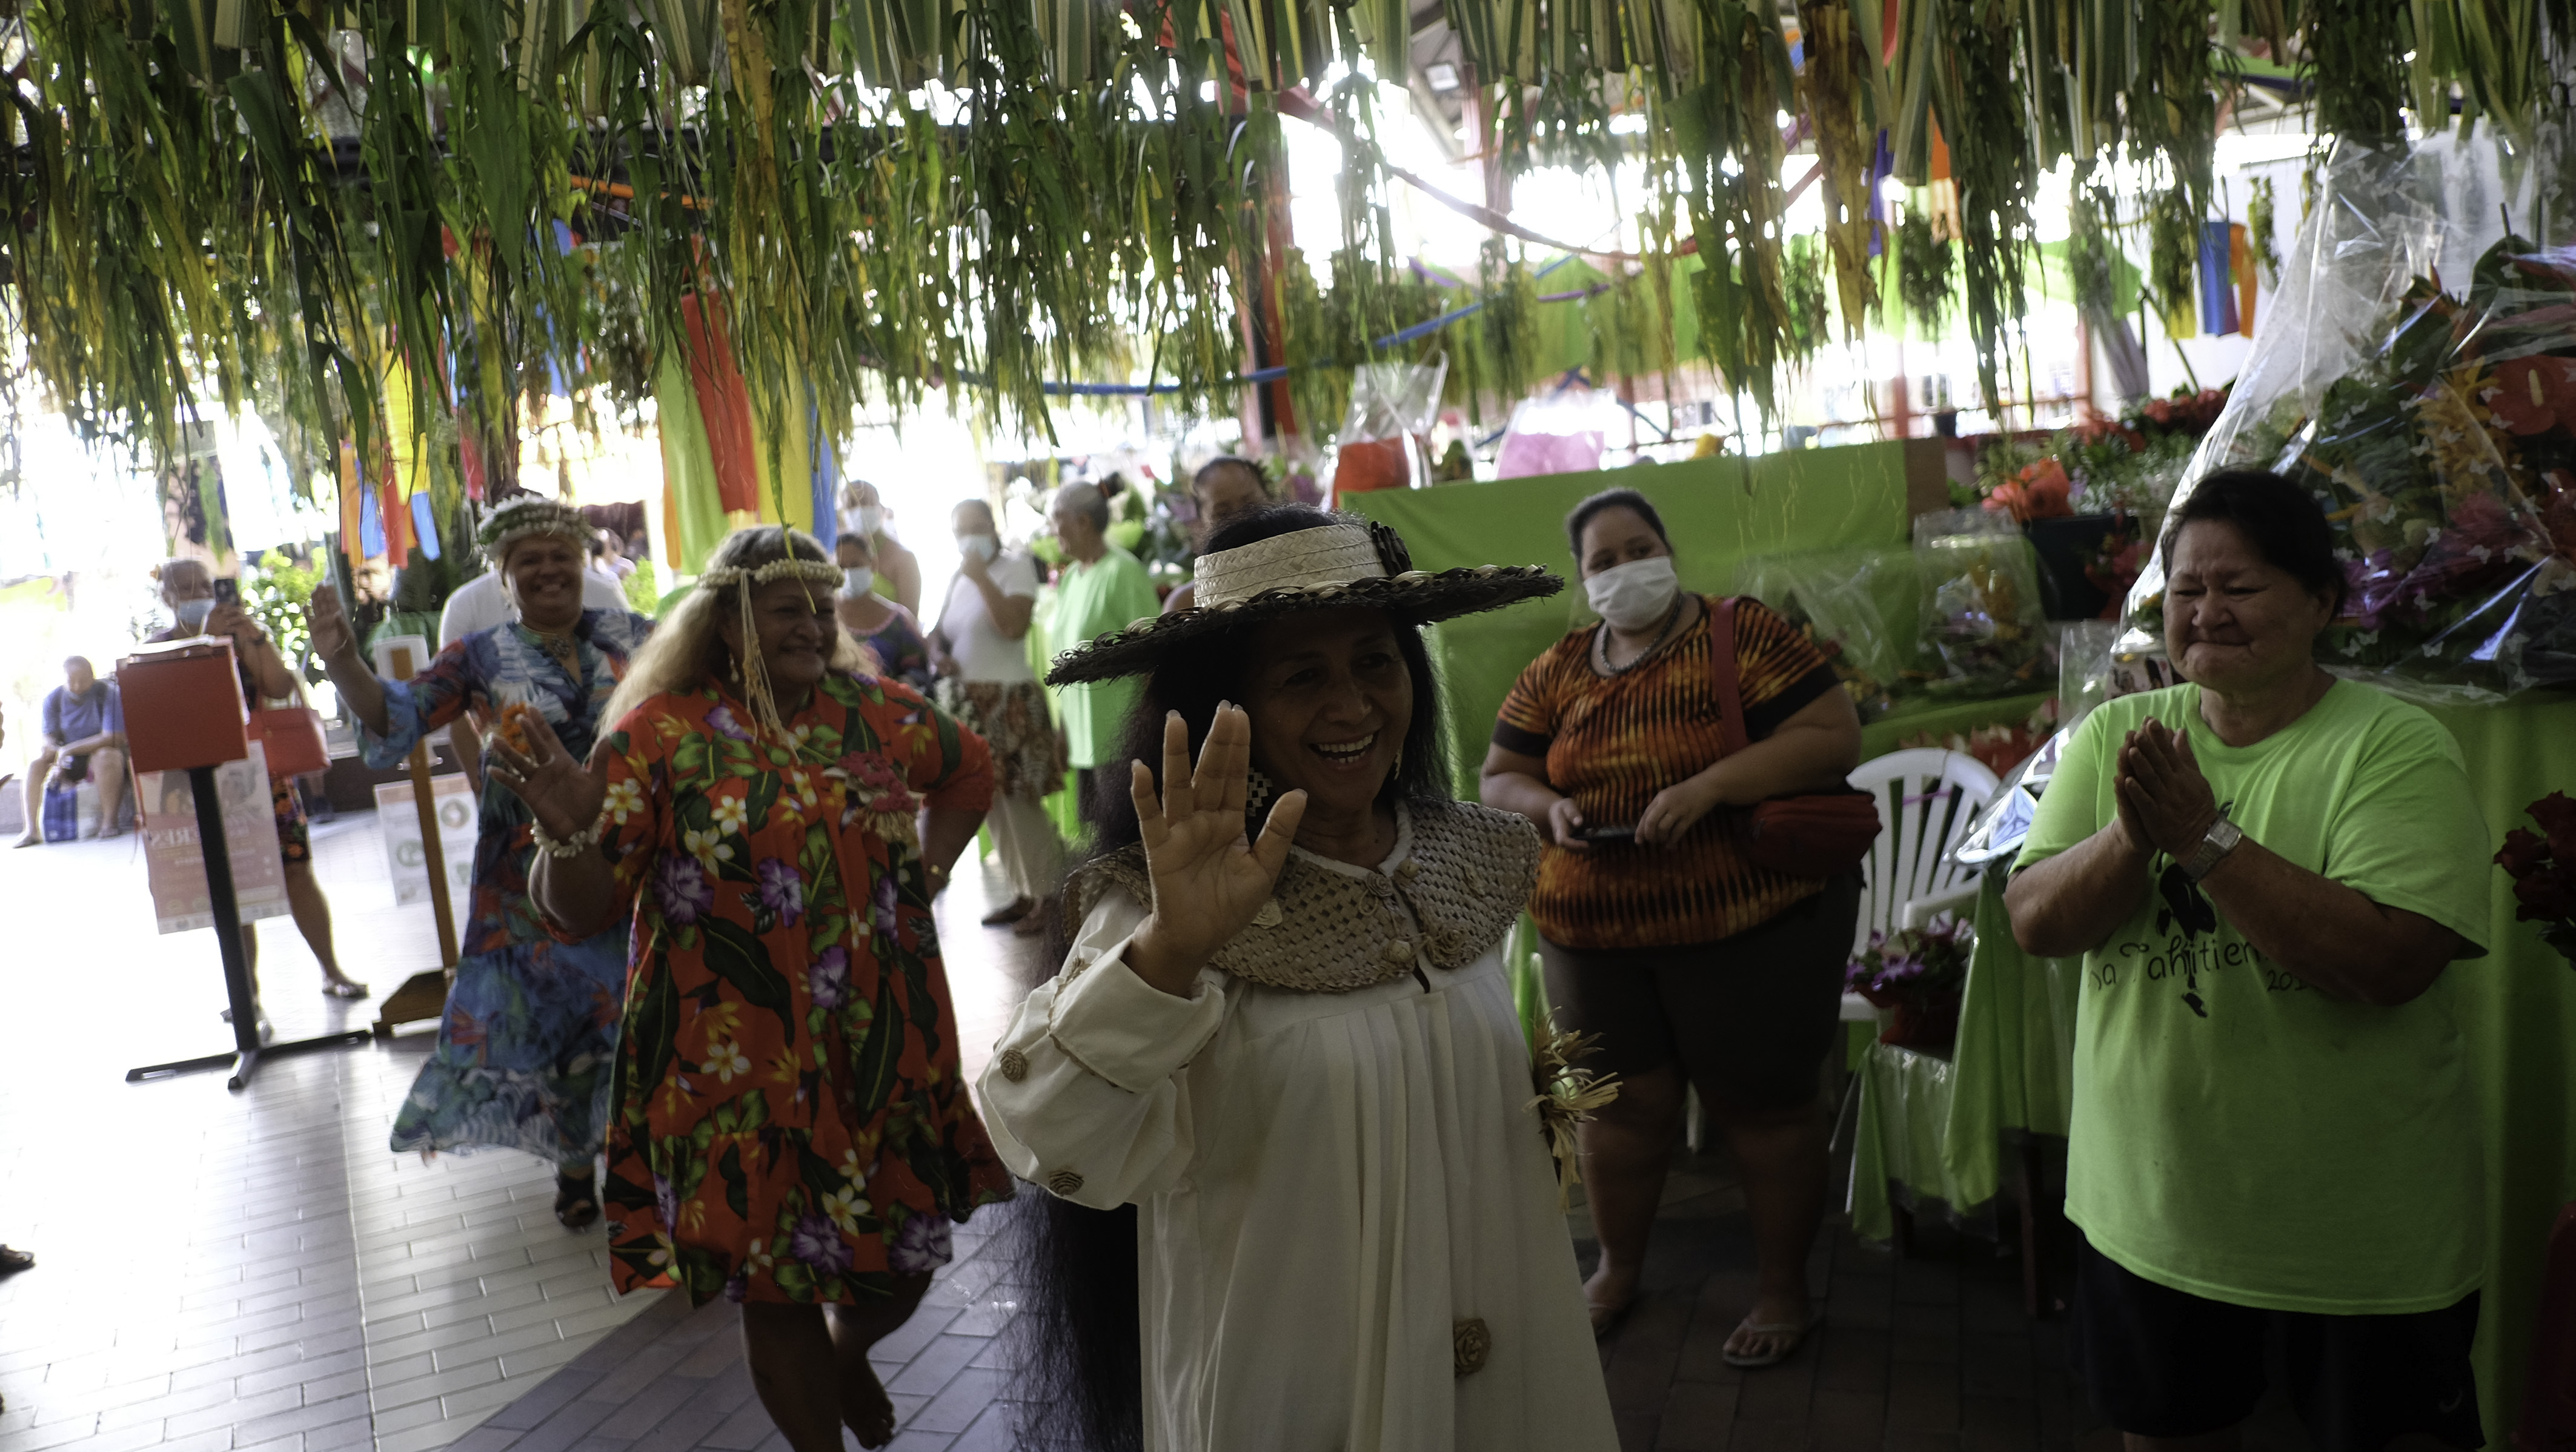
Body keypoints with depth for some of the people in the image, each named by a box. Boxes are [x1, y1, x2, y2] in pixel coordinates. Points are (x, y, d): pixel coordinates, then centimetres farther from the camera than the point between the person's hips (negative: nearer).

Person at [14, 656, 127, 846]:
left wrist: (69, 750, -24)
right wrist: (59, 762, -25)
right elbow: (49, 738, -3)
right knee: (36, 764, -17)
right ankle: (32, 830, -20)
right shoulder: (53, 698, -2)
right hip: (69, 761, 5)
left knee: (106, 755, -36)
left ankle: (109, 822, -35)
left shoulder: (108, 693, -17)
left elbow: (114, 738, -24)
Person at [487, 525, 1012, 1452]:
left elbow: (969, 772, 23)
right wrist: (568, 831, -29)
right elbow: (580, 910, -9)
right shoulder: (660, 733, -7)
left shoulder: (874, 712, 3)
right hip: (743, 1066, -3)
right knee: (780, 1281, 9)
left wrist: (927, 871, 10)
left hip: (886, 1050, 4)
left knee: (903, 1257, 15)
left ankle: (848, 1356, 50)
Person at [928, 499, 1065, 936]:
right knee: (993, 806, 10)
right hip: (969, 703, 7)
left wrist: (981, 577, -19)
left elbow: (1014, 627, -22)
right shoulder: (958, 578, 14)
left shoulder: (1015, 565, -7)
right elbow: (939, 632, 19)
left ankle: (1046, 898, 1)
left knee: (1020, 803, -7)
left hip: (1008, 701, -7)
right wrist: (939, 654, -3)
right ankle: (1023, 893, 19)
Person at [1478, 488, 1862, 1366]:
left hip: (1747, 926, -4)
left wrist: (1708, 785, -24)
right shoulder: (1556, 673, 7)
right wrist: (1548, 808, -12)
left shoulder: (1745, 637, -6)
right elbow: (1499, 779, 11)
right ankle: (1618, 1266, 36)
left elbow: (1835, 739, -14)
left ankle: (1783, 1288, 28)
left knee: (1762, 1104, 8)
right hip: (1593, 933, 4)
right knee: (1621, 1100, 14)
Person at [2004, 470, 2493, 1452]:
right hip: (2149, 1212, 4)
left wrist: (2206, 836, -28)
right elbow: (2035, 922, -8)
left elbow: (2387, 962, -26)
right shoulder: (2115, 736, 0)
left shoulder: (2395, 748, -13)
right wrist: (2137, 834, -24)